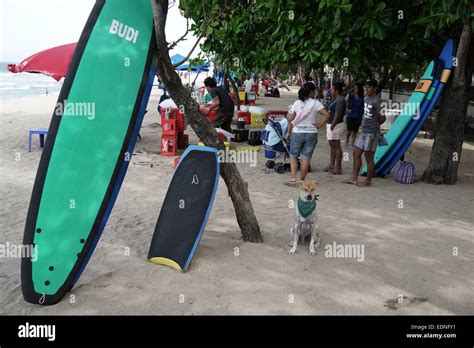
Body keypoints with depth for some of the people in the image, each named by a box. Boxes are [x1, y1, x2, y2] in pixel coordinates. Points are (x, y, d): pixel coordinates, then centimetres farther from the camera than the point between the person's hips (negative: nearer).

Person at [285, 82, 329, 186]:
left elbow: (290, 119, -2)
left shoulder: (297, 103, 1)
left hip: (297, 133, 1)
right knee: (306, 158, 8)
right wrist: (320, 124, -2)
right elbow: (327, 115, -13)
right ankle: (302, 180, 12)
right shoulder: (315, 103, -3)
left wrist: (289, 132, 7)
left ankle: (293, 178, 0)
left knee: (293, 156, 13)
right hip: (311, 133, -1)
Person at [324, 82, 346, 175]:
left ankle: (338, 168, -2)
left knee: (336, 146, -6)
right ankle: (332, 165, 26)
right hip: (331, 125, 11)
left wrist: (332, 126, -25)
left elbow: (338, 114, -23)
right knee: (332, 145, 16)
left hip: (336, 125, -11)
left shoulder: (340, 100, -15)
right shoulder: (336, 99, 16)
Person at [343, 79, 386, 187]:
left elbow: (382, 119, -13)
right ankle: (354, 178, 18)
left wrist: (375, 125, -24)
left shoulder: (376, 101, -16)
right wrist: (363, 125, 12)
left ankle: (368, 181, 11)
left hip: (372, 133, -9)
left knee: (369, 157, 0)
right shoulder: (366, 99, 10)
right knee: (356, 153, 11)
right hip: (363, 131, 9)